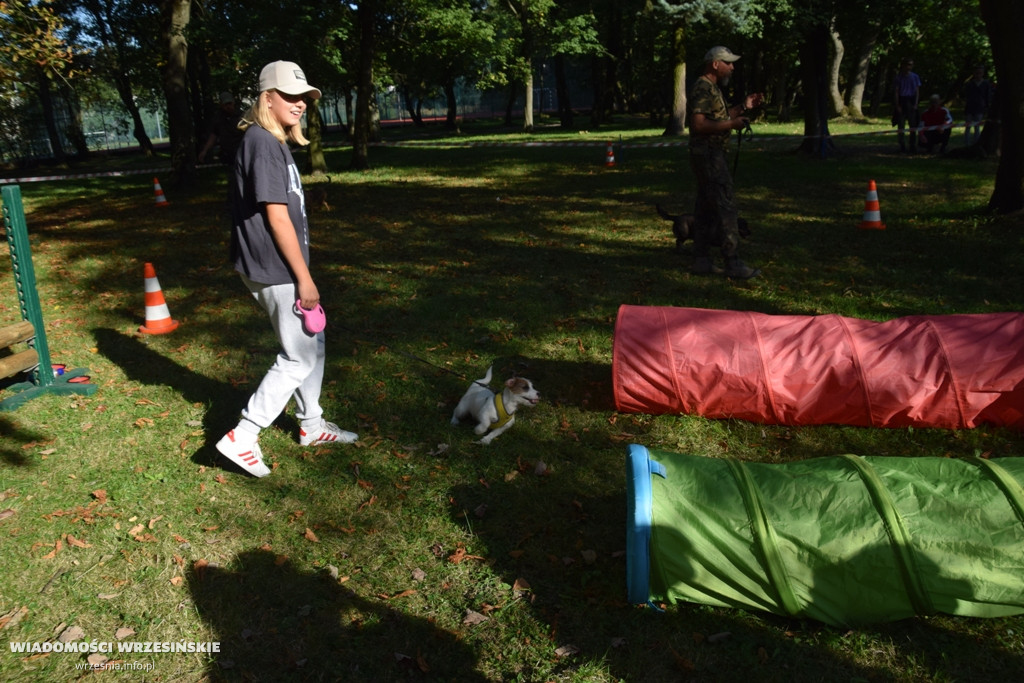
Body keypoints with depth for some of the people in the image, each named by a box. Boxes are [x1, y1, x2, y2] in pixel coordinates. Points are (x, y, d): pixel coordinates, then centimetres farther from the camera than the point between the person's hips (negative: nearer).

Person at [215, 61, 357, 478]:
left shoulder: (275, 142, 13)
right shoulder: (262, 142, -17)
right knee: (298, 357, -2)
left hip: (283, 268, 10)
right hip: (275, 271, -10)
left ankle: (312, 425, 33)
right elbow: (276, 216, -21)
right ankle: (241, 438, 3)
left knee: (313, 344, 19)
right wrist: (303, 277, -18)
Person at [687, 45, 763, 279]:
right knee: (725, 206, -10)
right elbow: (698, 124, -23)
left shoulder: (712, 88, 18)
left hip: (711, 155, 11)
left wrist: (743, 106, 19)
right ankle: (733, 263, -7)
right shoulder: (703, 89, -14)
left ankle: (702, 261, 14)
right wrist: (731, 124, -21)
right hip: (708, 155, -11)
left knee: (706, 208, 10)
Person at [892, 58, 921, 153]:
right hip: (901, 102, -1)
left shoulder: (915, 77, 7)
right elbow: (896, 92, -1)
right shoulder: (899, 77, 1)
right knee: (901, 125, 1)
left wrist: (915, 104, -4)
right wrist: (897, 106, -8)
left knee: (913, 125, -2)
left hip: (911, 102, 1)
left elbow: (917, 91, 7)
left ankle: (913, 146, 1)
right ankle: (902, 146, 7)